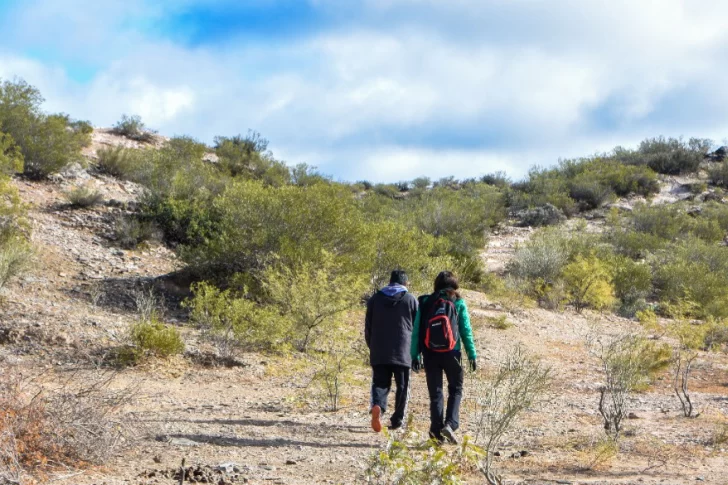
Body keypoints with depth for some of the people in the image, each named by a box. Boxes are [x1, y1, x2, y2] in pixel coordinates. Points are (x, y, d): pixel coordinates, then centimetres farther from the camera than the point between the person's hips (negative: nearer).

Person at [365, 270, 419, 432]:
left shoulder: (375, 299, 9)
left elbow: (368, 327, 11)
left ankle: (377, 405, -24)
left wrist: (372, 347, 19)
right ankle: (397, 419, 8)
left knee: (380, 383, 4)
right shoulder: (411, 300, 2)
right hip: (403, 352, -2)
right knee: (402, 386, 8)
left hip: (379, 353, 2)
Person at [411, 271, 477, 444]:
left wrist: (414, 355, 6)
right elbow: (466, 330, 0)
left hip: (430, 354, 1)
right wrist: (472, 355, 4)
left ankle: (436, 430, 7)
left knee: (435, 393, 9)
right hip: (451, 353, -1)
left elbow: (416, 331, 3)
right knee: (455, 390, 12)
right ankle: (450, 424, -6)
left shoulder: (425, 302, 4)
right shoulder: (458, 303, 0)